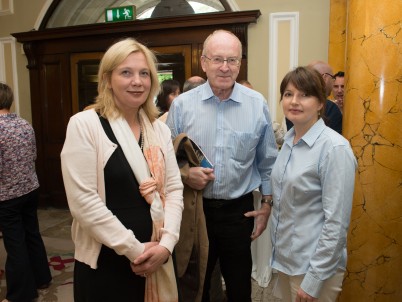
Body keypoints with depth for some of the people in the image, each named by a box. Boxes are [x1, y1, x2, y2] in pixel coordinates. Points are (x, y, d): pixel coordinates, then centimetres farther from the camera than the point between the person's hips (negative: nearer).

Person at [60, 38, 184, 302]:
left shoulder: (160, 129, 4)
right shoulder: (84, 125, -11)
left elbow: (174, 189, 2)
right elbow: (82, 200, -17)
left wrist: (166, 244, -11)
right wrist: (134, 249, -15)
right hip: (104, 262, -4)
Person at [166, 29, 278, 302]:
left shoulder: (258, 105, -3)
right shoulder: (182, 104, -4)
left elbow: (267, 163, 4)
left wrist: (267, 204, 3)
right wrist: (184, 174, -16)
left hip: (239, 210, 0)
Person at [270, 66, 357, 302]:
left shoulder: (335, 148, -20)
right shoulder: (289, 140, 2)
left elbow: (336, 223, -20)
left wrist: (313, 279, -18)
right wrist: (278, 247, 13)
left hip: (313, 264, -7)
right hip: (285, 257, 7)